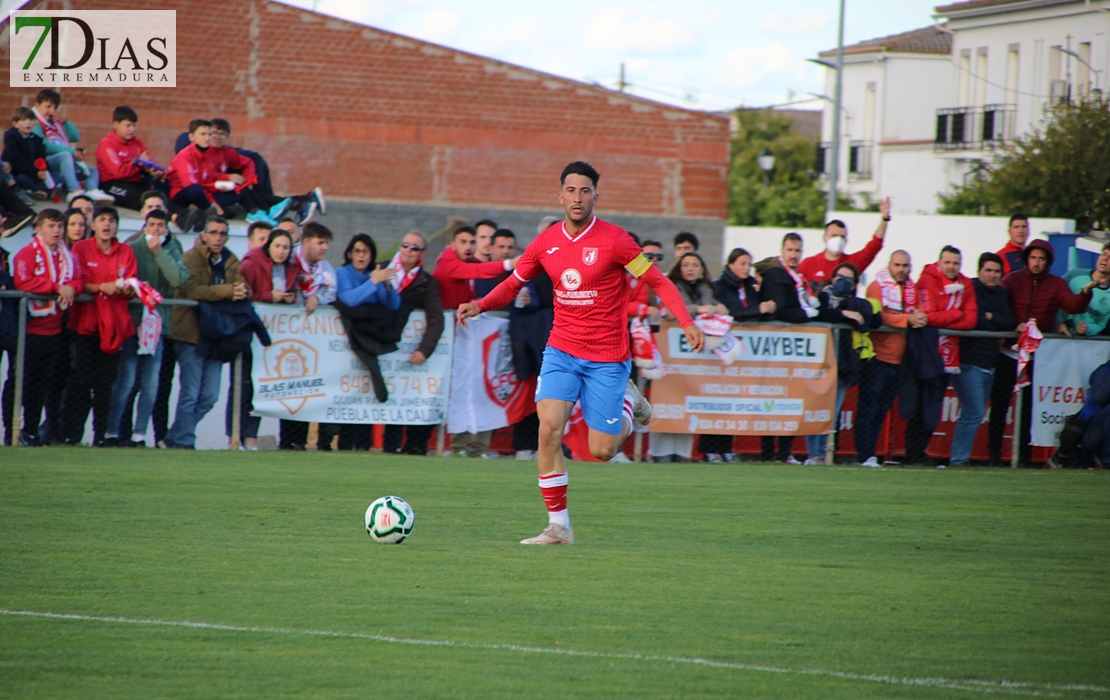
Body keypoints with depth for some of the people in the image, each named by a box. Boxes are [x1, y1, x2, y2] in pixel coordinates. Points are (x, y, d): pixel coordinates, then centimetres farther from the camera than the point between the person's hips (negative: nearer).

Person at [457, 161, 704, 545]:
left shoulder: (614, 240, -12)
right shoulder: (545, 243, 1)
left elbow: (658, 281, -6)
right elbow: (512, 284, 15)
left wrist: (687, 322, -18)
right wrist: (480, 305, -5)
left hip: (607, 358, -3)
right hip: (561, 351, 3)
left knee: (601, 451, 0)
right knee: (549, 428, -17)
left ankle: (628, 401, 34)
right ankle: (558, 525, -8)